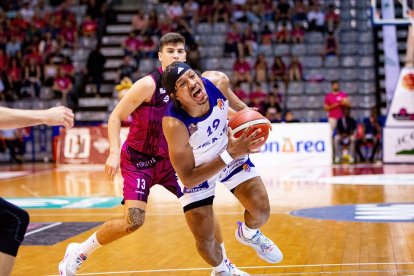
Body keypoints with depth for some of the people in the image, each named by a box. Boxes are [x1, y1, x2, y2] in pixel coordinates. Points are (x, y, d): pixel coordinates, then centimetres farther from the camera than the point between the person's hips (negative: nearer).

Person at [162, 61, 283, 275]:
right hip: (196, 169, -3)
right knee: (205, 241, -2)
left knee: (262, 211, -7)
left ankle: (249, 234, 31)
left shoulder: (218, 81, -28)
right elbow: (188, 179, -33)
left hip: (229, 149, 3)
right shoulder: (174, 125, -39)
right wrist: (230, 156, -41)